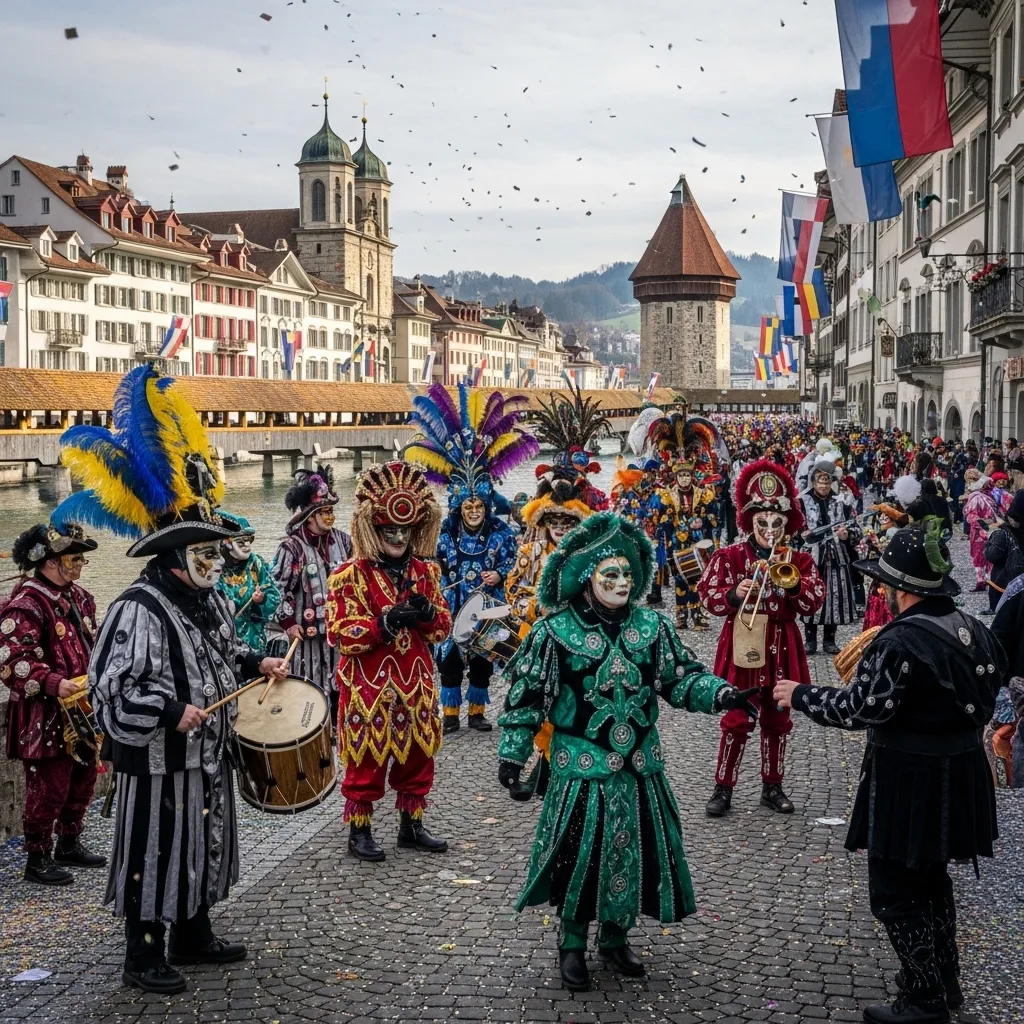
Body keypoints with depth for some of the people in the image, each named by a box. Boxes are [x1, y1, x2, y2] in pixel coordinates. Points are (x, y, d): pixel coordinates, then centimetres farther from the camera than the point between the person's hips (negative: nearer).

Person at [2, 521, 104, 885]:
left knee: (83, 780, 17)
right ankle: (37, 859, 11)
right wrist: (54, 684, -29)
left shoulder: (78, 596, 10)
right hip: (45, 718, -9)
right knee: (48, 787, -2)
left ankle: (69, 845, 33)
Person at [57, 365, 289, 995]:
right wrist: (172, 711, -28)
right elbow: (112, 688, -24)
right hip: (158, 762, -9)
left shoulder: (210, 599, 8)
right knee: (156, 855, 3)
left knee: (204, 845, 20)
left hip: (208, 754, 9)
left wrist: (257, 664, 8)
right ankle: (144, 956, 17)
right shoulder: (138, 610, -22)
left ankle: (194, 935, 37)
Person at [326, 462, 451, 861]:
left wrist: (428, 613, -12)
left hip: (415, 682, 5)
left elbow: (443, 627, 11)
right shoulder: (349, 576, -8)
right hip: (369, 685, -5)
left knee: (417, 756, 12)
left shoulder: (425, 572, 8)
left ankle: (412, 825, 26)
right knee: (366, 758, 2)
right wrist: (384, 623, -24)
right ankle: (359, 831, 15)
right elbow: (340, 635, -13)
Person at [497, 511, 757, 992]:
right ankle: (572, 944, 24)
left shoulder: (652, 627, 1)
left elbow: (682, 679, 3)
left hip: (640, 768, 4)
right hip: (580, 769, -4)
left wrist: (721, 694, -15)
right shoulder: (554, 633, -10)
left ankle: (615, 936, 34)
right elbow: (526, 696, -5)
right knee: (579, 857, 3)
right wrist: (512, 753, -7)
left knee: (634, 853, 13)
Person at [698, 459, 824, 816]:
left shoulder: (799, 560, 2)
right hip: (742, 646, -3)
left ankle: (772, 787, 24)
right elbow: (708, 596, -6)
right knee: (738, 719, -1)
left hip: (781, 648, 3)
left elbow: (814, 602, -5)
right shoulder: (729, 556, -3)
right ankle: (723, 788, 9)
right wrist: (734, 594, -24)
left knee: (777, 719, 12)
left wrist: (792, 581, -20)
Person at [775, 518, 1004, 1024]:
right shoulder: (972, 630, 3)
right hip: (959, 774, 9)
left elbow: (859, 707, -21)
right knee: (930, 877, 24)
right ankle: (945, 980, 36)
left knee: (893, 891, 4)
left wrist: (801, 695, -7)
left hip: (909, 783, -9)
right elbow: (983, 701, 13)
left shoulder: (899, 642, -23)